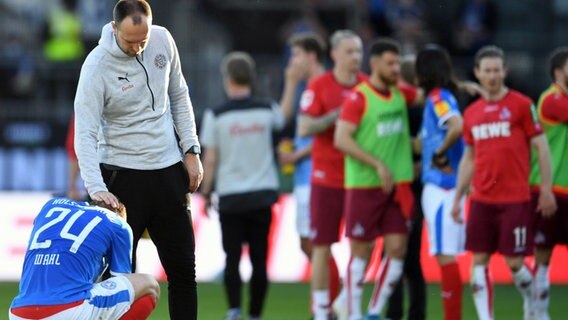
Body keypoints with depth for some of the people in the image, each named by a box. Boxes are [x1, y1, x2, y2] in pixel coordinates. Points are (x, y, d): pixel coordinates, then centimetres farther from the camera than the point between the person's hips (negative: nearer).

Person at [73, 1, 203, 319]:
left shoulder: (163, 40, -2)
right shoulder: (98, 66, -17)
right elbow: (85, 134, -21)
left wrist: (191, 150, 6)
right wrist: (96, 188, -33)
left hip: (169, 171, 5)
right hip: (122, 174, -5)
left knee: (183, 268, 9)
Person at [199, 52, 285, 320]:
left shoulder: (216, 116, -7)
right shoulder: (267, 111, 0)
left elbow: (210, 159, -5)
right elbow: (282, 119, 26)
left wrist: (206, 193, 6)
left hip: (230, 197, -2)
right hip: (262, 194, 2)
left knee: (232, 257, 3)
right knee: (259, 258, 6)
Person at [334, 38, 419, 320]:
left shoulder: (401, 94, 9)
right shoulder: (358, 97, -10)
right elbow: (341, 139, -17)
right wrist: (378, 164, -21)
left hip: (397, 186, 6)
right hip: (364, 187, -6)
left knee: (397, 248, 0)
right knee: (361, 251, 0)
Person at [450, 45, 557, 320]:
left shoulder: (521, 105, -3)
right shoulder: (471, 113, 11)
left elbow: (541, 147, -2)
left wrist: (546, 189, -7)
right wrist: (458, 197, 14)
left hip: (515, 199, -4)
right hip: (481, 200, 4)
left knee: (514, 261, -2)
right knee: (479, 260, -2)